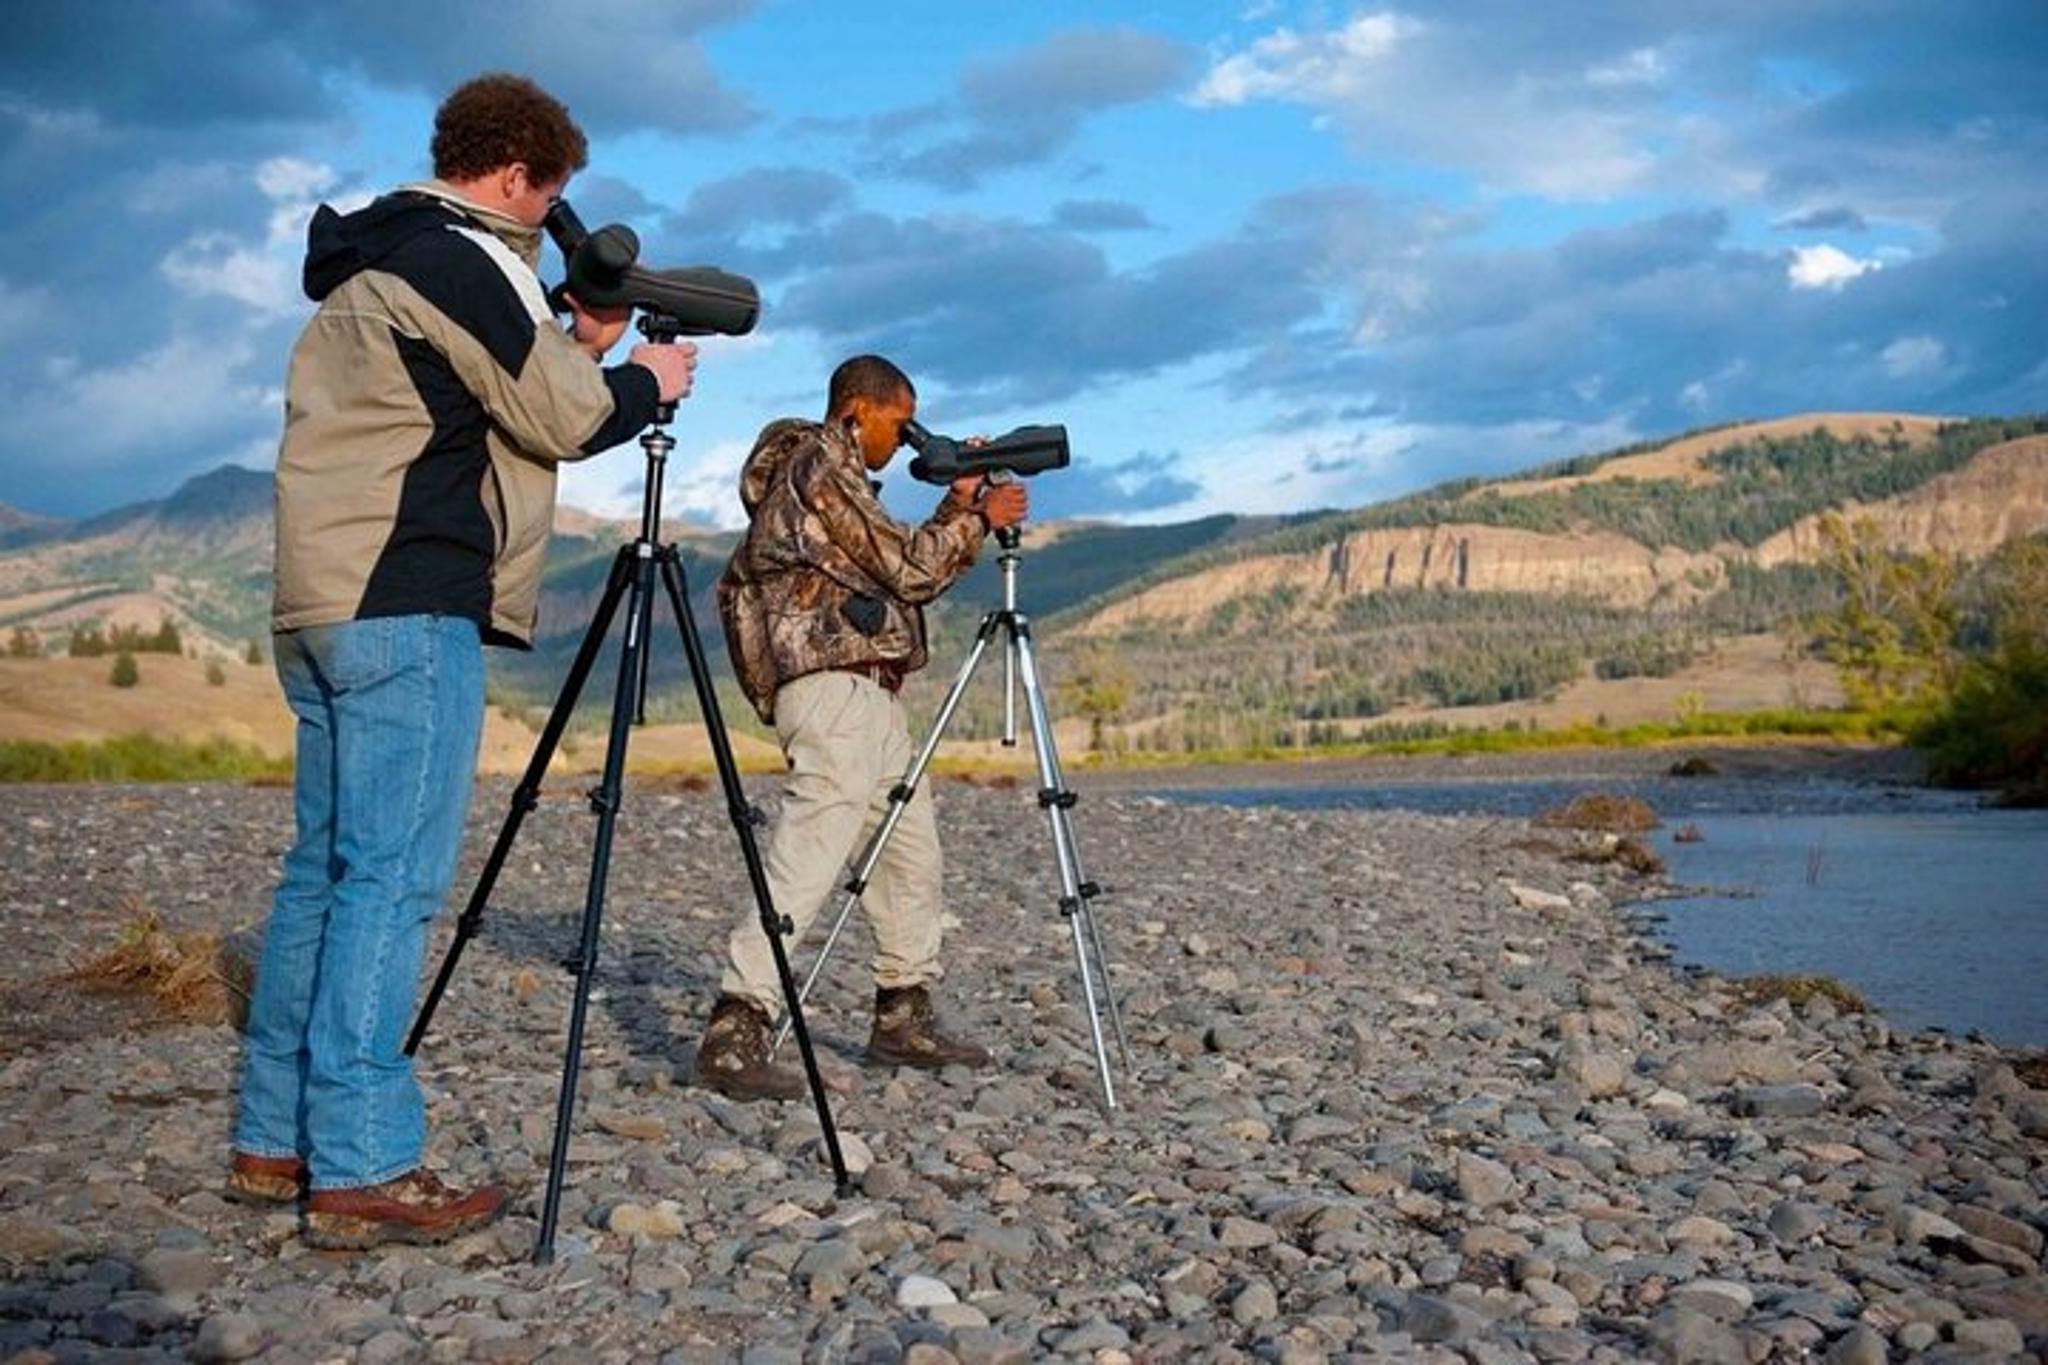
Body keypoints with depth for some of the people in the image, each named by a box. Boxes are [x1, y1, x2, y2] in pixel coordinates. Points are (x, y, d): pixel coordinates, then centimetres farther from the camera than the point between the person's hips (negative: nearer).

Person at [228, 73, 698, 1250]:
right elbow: (564, 422, -7)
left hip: (326, 604, 10)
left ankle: (278, 1143, 14)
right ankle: (361, 1172, -10)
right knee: (393, 879, -10)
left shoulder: (369, 268, 24)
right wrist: (648, 382, 11)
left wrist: (579, 350, 19)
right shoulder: (464, 258, -6)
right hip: (408, 609, -10)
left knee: (326, 868, 10)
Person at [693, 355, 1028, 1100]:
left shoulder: (832, 471, 25)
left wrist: (958, 505, 16)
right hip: (835, 683, -11)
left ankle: (903, 1019, 20)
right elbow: (907, 569, -10)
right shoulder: (822, 464, -6)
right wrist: (979, 518, 2)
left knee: (913, 853, 13)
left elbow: (904, 572, 22)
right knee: (807, 855, -17)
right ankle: (733, 1034, -20)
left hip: (868, 693, 11)